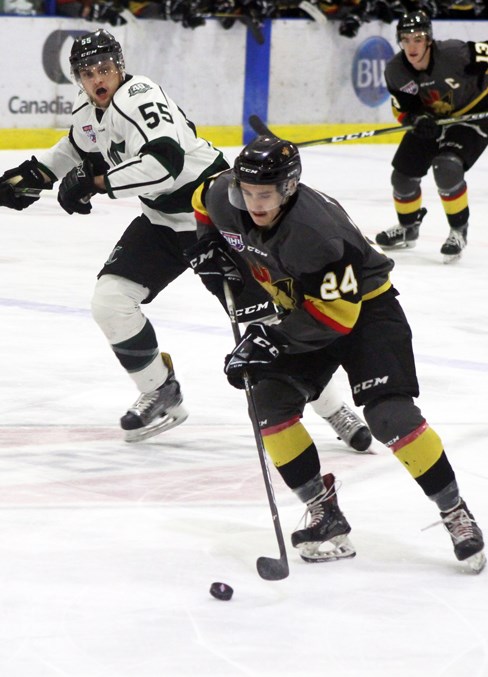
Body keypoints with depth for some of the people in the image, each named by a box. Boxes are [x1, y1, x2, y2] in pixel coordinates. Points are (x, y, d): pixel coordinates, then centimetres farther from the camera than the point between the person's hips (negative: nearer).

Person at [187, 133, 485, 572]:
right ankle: (325, 516, -2)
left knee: (389, 415, -19)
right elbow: (205, 200, 12)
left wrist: (274, 341, -33)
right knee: (271, 402, -10)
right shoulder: (225, 199, -16)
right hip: (303, 308, 7)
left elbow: (336, 314, -33)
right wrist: (210, 245, 0)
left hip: (366, 306, -7)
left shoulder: (317, 232, -37)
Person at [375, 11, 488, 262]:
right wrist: (417, 120, -26)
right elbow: (402, 109, -5)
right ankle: (408, 228, 33)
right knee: (403, 173, 4)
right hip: (432, 119, 6)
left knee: (446, 168, -27)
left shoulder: (455, 54, -31)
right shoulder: (395, 71, -15)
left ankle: (459, 231, -8)